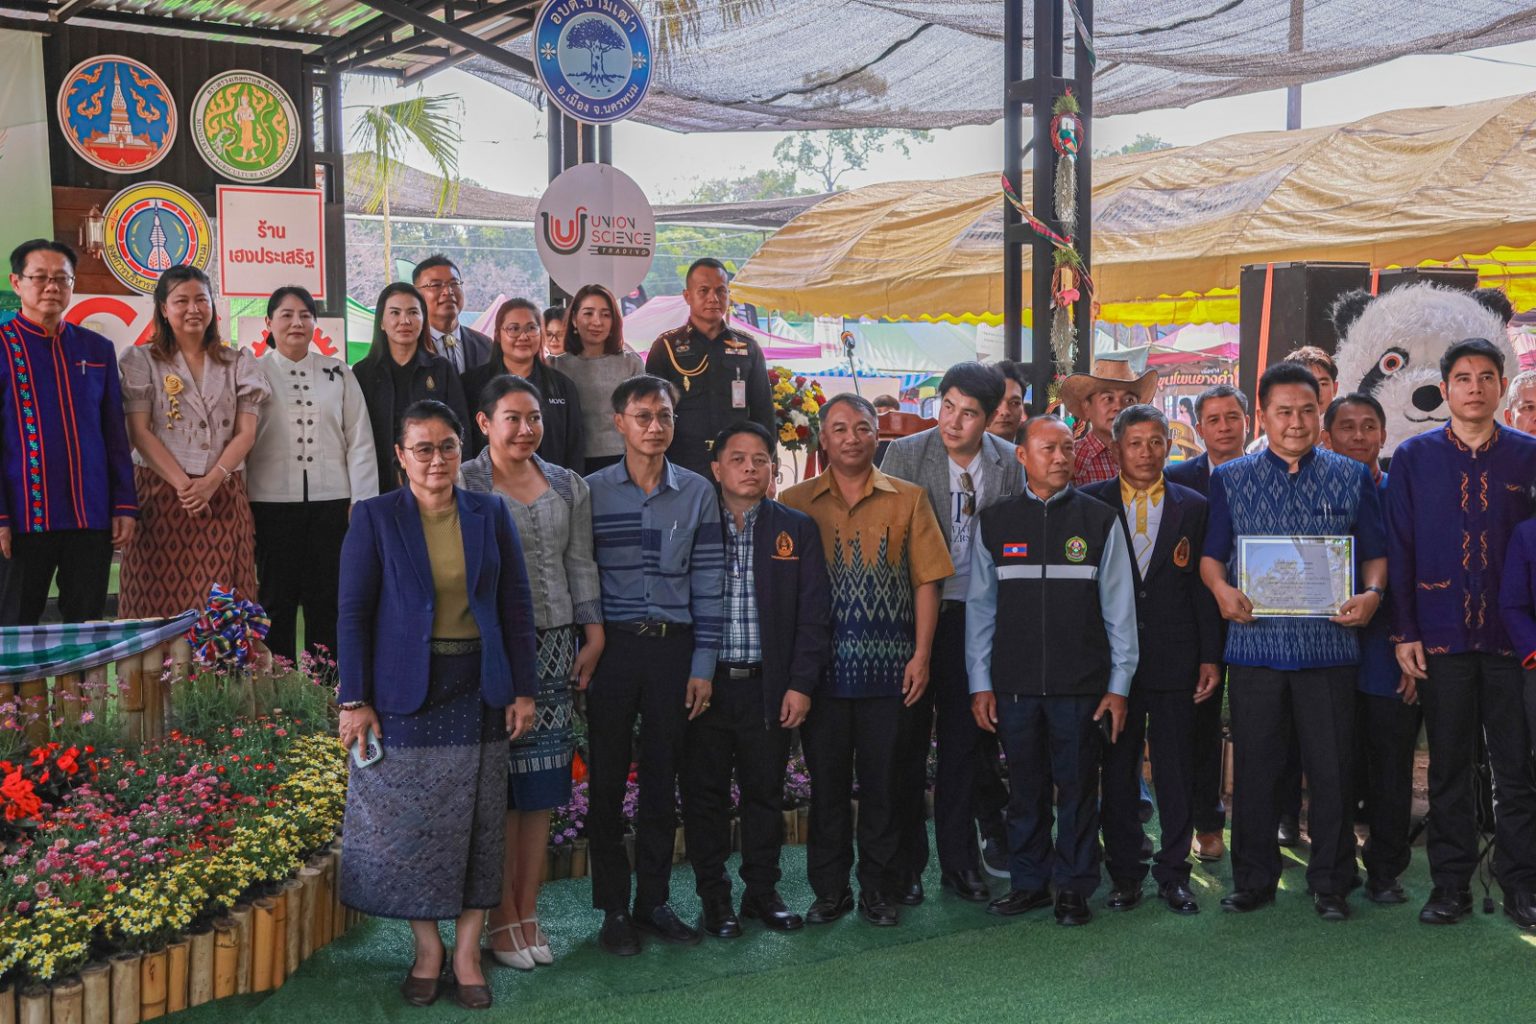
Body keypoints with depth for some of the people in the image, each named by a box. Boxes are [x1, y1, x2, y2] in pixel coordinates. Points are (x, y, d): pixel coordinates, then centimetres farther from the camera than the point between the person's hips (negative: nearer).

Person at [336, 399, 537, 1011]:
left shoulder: (491, 516, 5)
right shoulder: (375, 519, -2)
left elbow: (516, 607, 6)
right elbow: (354, 613, -4)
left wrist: (523, 691, 1)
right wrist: (355, 701, -9)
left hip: (477, 693, 2)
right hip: (404, 693, -2)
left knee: (475, 824, 6)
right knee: (407, 823, 3)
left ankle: (467, 954, 17)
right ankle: (426, 948, 20)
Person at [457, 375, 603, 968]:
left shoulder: (568, 487, 13)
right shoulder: (462, 485, -1)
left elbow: (581, 566, 14)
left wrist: (593, 636, 8)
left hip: (554, 642, 4)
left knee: (542, 782, 6)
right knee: (498, 783, -2)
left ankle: (528, 912, 17)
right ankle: (503, 918, 10)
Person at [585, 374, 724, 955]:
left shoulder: (697, 493, 5)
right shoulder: (592, 492, 1)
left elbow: (707, 581, 4)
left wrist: (704, 665, -1)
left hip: (674, 647, 1)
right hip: (613, 646, -1)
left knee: (662, 777, 9)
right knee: (607, 778, 4)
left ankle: (653, 901, 22)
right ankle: (613, 908, 15)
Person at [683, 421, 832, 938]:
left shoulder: (797, 529, 5)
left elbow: (814, 611, 3)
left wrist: (801, 684, -4)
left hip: (769, 686, 1)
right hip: (705, 683, -1)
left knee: (765, 792, 10)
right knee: (705, 793, 6)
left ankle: (762, 891, 25)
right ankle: (714, 897, 19)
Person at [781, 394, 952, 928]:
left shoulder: (908, 500, 5)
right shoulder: (796, 502, 6)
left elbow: (926, 582, 3)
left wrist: (921, 654, -4)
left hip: (888, 667, 0)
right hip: (821, 667, 0)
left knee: (883, 782, 6)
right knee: (826, 781, 7)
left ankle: (879, 890, 19)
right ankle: (829, 890, 19)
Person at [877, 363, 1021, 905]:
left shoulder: (1008, 463, 3)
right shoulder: (906, 453, -7)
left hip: (976, 616, 3)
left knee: (965, 742, 10)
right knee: (908, 741, 5)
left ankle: (959, 861, 22)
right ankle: (906, 862, 17)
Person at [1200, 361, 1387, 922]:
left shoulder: (1352, 477, 9)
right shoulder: (1230, 479, 8)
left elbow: (1375, 552, 9)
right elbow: (1211, 555, 9)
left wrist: (1372, 593, -11)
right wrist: (1221, 589, -12)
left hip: (1328, 644, 0)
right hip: (1255, 642, 0)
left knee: (1332, 769, 4)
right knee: (1254, 768, 6)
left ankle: (1330, 882, 18)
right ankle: (1253, 880, 19)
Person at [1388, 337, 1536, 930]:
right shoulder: (1414, 457, 4)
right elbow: (1399, 549, 3)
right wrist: (1404, 632, -3)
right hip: (1442, 637, 0)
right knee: (1448, 768, 7)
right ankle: (1450, 885, 17)